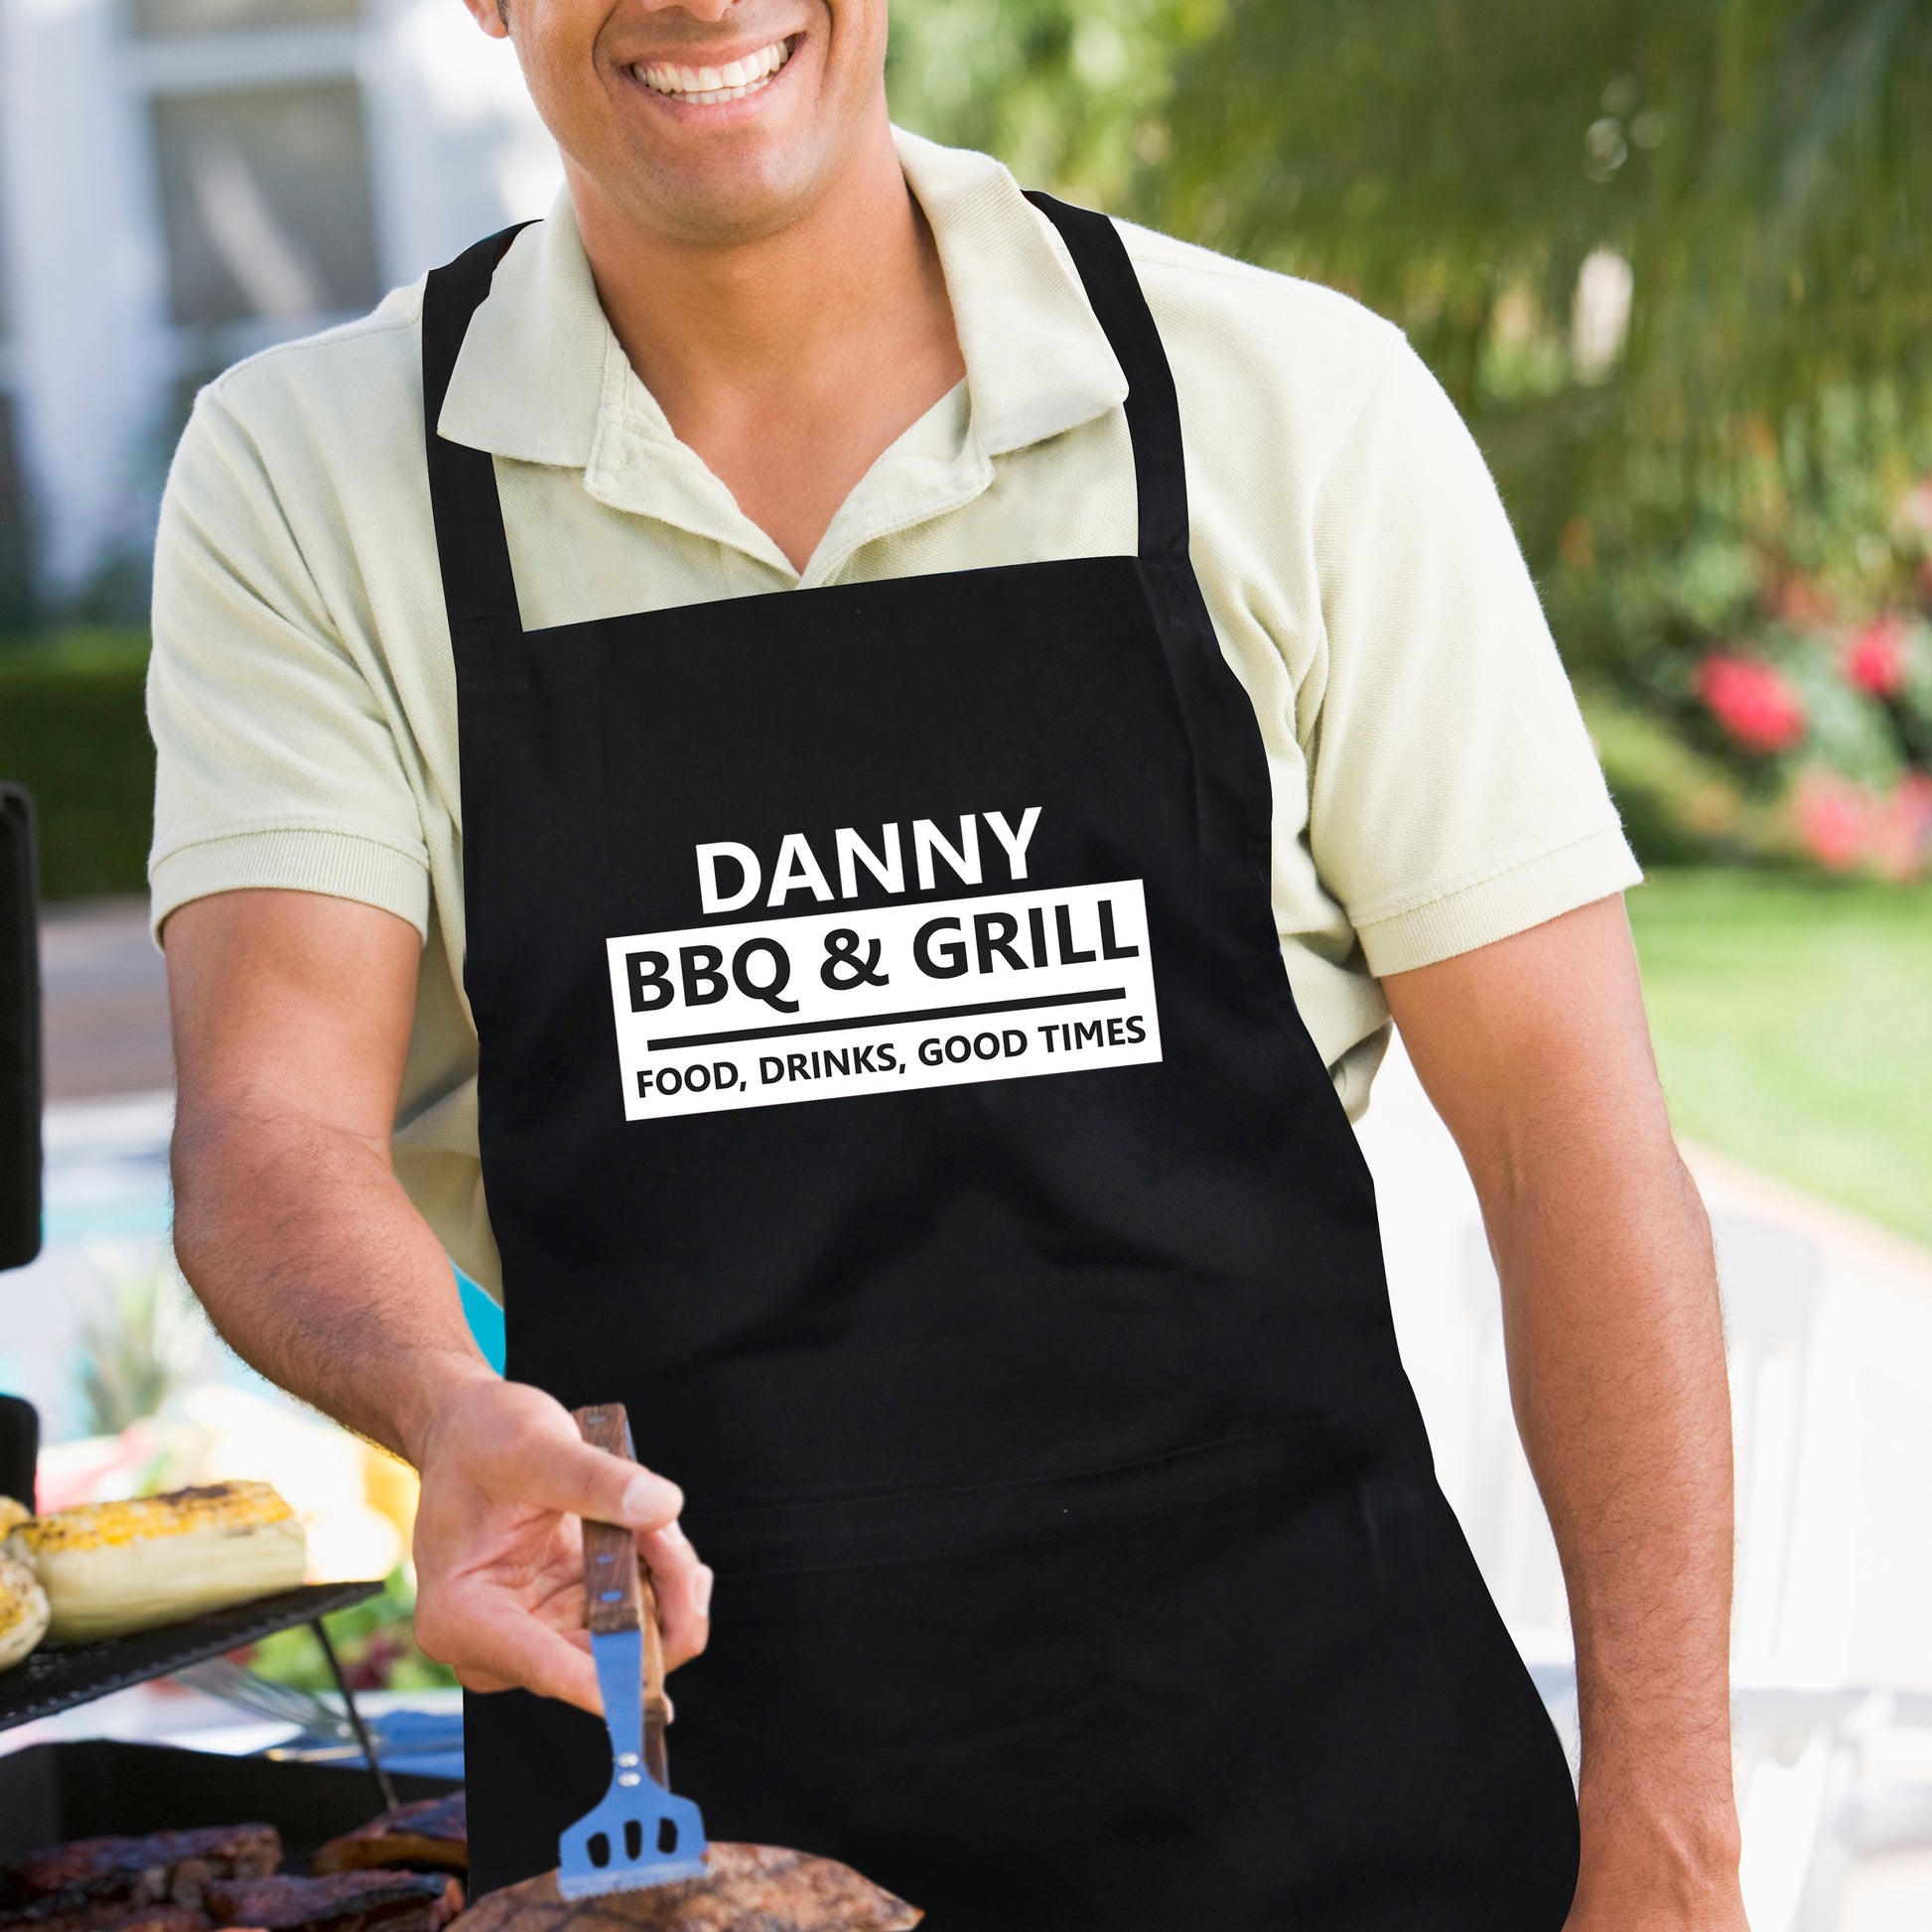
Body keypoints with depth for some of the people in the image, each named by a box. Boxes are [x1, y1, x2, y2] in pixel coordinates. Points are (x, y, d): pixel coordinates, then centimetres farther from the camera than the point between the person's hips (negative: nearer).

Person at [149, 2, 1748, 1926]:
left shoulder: (1297, 402, -5)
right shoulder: (301, 482, -2)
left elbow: (1568, 1141, -5)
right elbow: (270, 1122, -13)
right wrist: (459, 1411, -36)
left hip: (1312, 1777, 0)